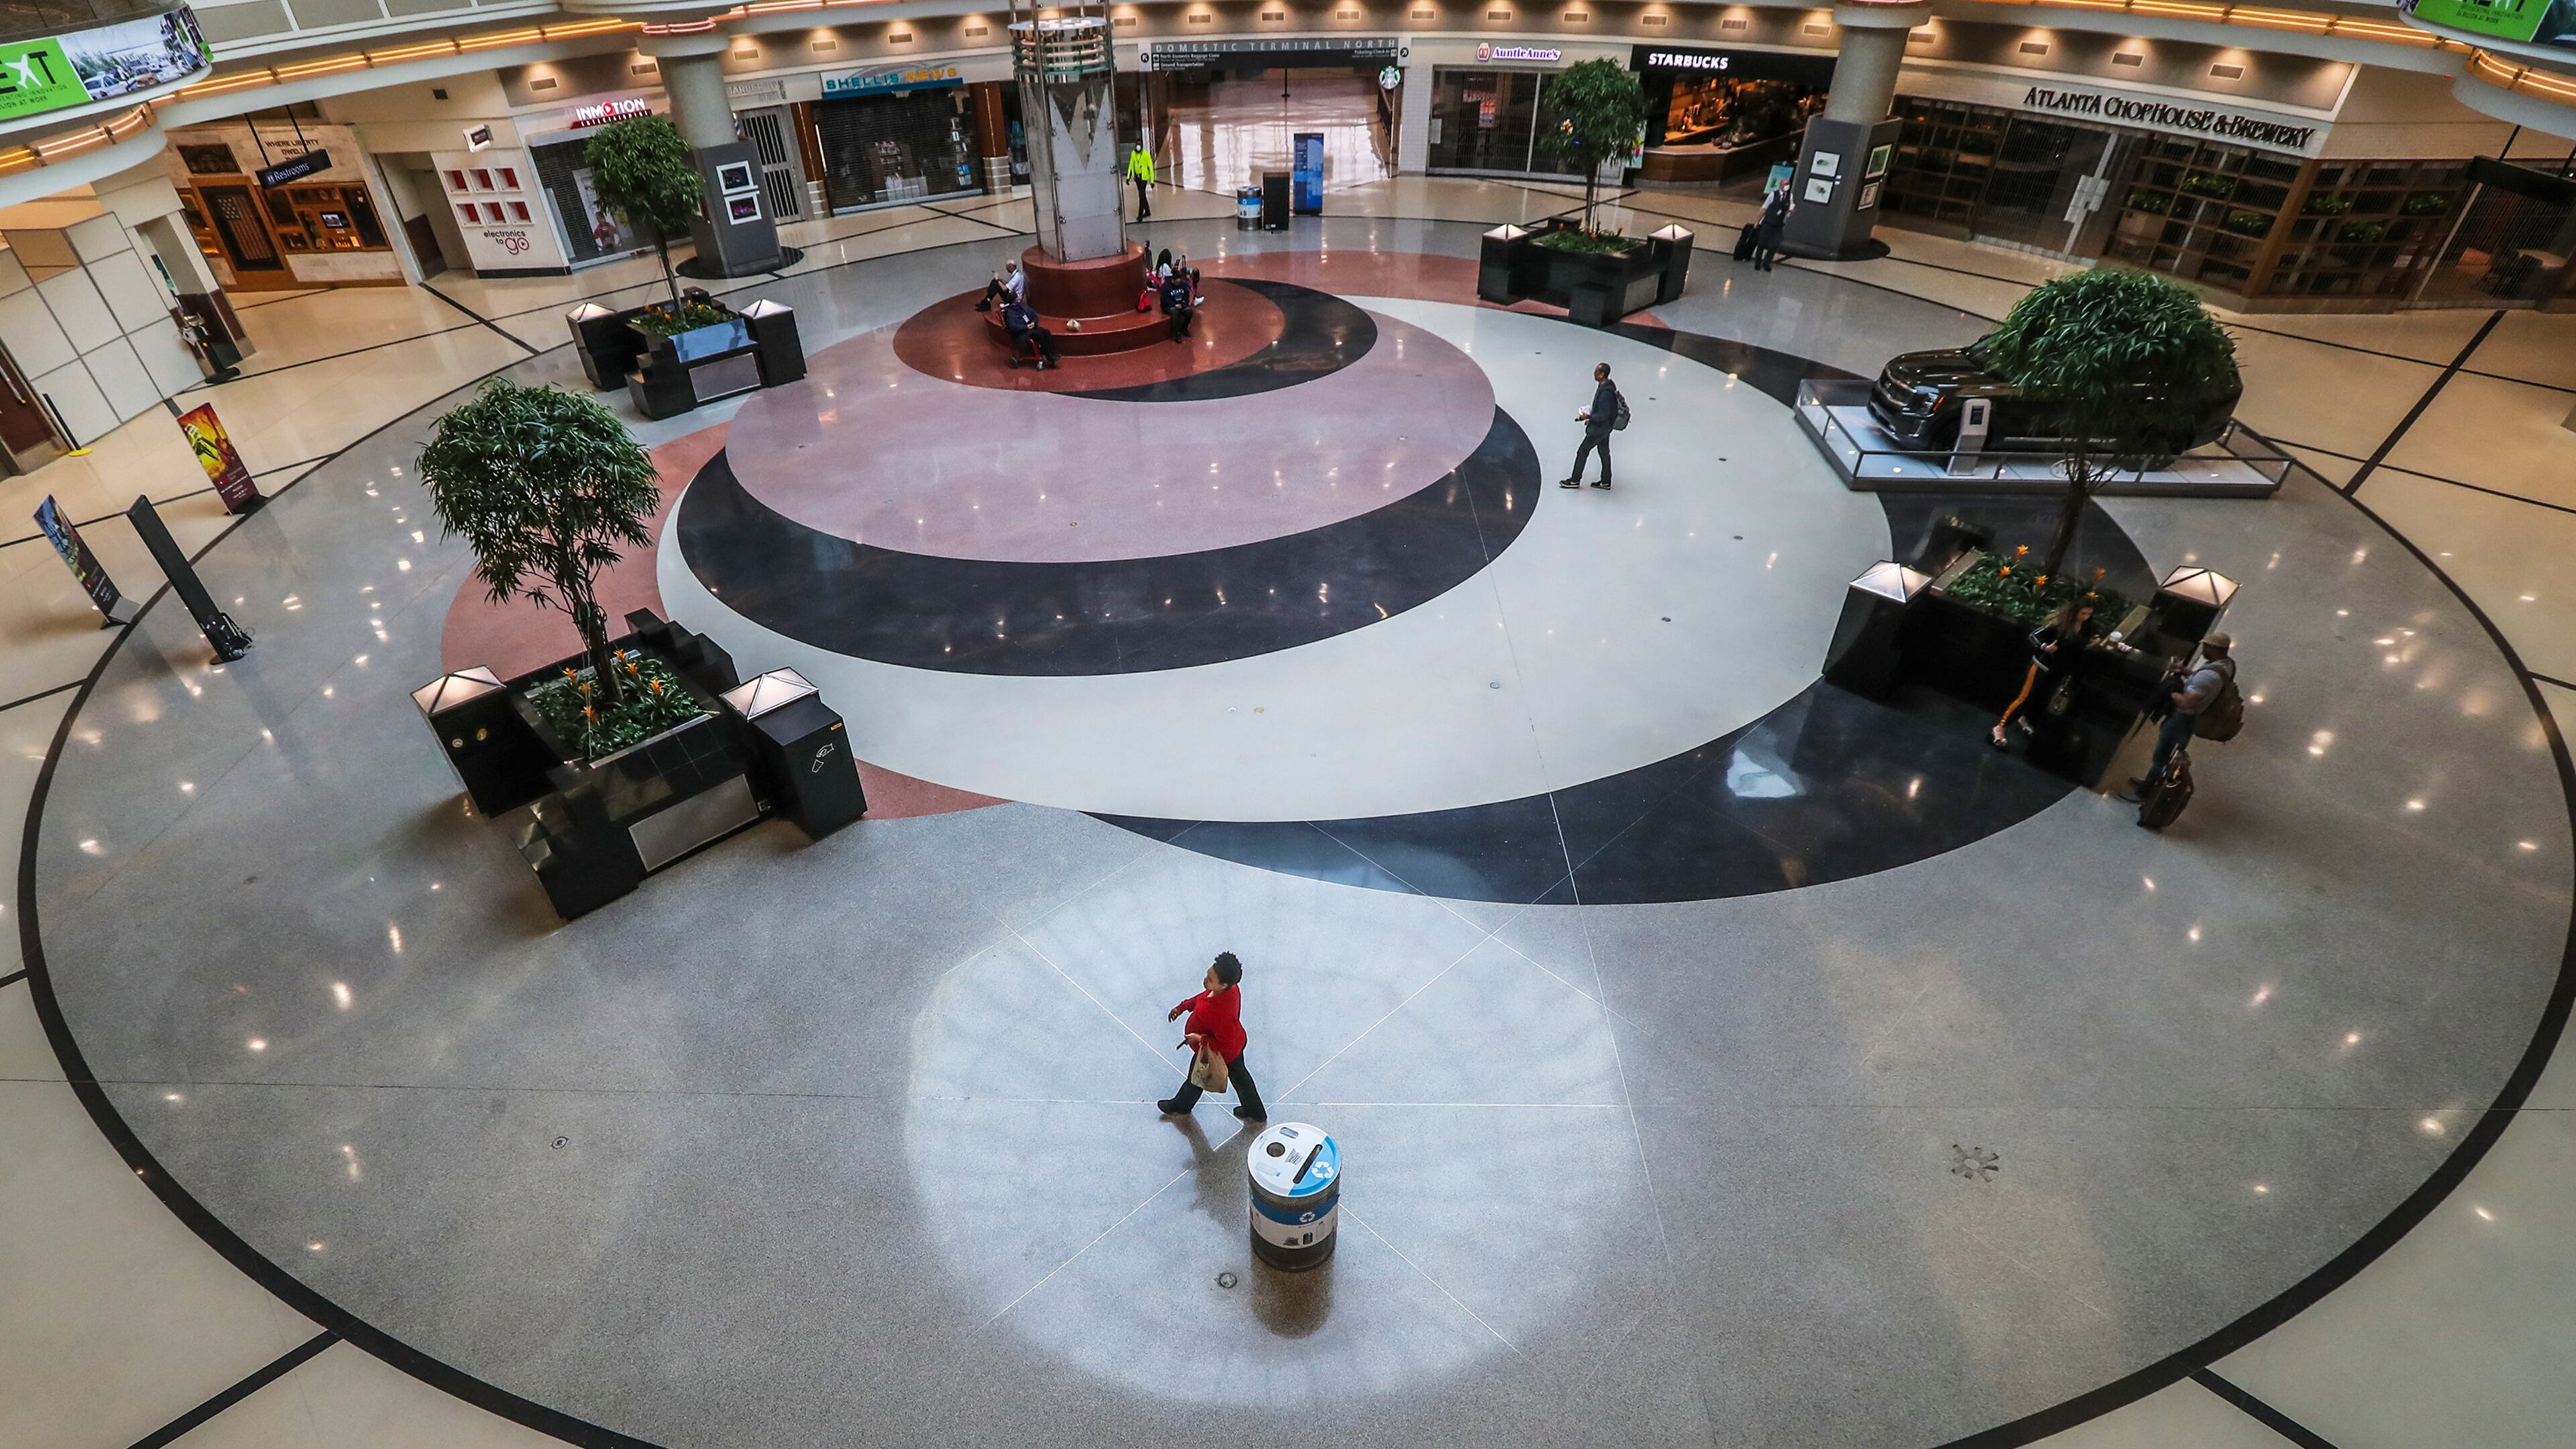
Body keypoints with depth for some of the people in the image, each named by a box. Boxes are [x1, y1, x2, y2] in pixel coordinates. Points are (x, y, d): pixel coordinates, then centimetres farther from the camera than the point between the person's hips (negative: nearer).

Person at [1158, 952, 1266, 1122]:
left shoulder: (1220, 1014, -46)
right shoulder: (1231, 988, -21)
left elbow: (1226, 1045, -34)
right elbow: (1204, 996, 1)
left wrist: (1200, 1039, -27)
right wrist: (1183, 1007, 1)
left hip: (1215, 1054, -7)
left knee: (1196, 1081, 24)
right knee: (1239, 1076, 29)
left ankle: (1178, 1108, 54)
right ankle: (1256, 1113, 50)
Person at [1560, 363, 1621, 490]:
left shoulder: (1605, 393, -31)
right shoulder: (1606, 385, 0)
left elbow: (1604, 414, -28)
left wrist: (1588, 417, -21)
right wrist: (1591, 415, 10)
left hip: (1599, 428, -10)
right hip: (1604, 426, 10)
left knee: (1582, 452, 3)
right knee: (1604, 452, 18)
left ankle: (1575, 480, 15)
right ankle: (1605, 481, 30)